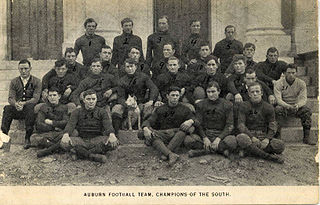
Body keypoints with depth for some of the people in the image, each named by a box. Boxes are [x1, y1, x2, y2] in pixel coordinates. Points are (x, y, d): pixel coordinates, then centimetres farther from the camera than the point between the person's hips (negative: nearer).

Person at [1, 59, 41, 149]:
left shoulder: (36, 81, 5)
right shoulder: (14, 82, 14)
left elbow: (36, 98, -8)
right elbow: (11, 98, 3)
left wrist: (24, 103, -27)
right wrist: (16, 104, -23)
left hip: (30, 107, -2)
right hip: (17, 109, 2)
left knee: (29, 107, -37)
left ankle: (27, 138, -36)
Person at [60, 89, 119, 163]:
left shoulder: (101, 112, 5)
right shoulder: (77, 112, 6)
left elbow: (108, 125, -12)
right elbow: (70, 124, -12)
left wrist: (112, 135, -37)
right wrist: (66, 135, -37)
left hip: (96, 141, 0)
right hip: (81, 140, 0)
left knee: (114, 143, -30)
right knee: (64, 143, -30)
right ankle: (93, 156, -27)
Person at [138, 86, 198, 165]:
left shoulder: (184, 110, 10)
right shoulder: (160, 109, 12)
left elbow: (197, 122, 4)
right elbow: (149, 121, 3)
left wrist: (191, 121, -22)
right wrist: (146, 129, -22)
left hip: (177, 137, 0)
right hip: (161, 134, 1)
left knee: (186, 128, -30)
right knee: (152, 136, -30)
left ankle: (165, 153, -40)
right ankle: (171, 154, -51)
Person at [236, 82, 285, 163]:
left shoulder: (268, 107, 7)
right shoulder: (244, 106, 2)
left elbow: (272, 127, 2)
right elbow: (241, 125, -6)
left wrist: (267, 139, -18)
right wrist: (252, 137, -21)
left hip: (263, 137, 2)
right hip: (248, 135, -2)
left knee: (280, 145, -26)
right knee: (241, 138, -39)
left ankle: (248, 150, -19)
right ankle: (269, 156, -27)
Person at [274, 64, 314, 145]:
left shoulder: (301, 83, -1)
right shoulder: (278, 83, -8)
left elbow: (303, 98, -10)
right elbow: (278, 99, -17)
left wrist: (298, 105, -34)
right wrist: (288, 106, -36)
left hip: (296, 106, 2)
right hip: (283, 106, -2)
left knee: (306, 111, -27)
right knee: (277, 110, -35)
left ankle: (307, 137, -19)